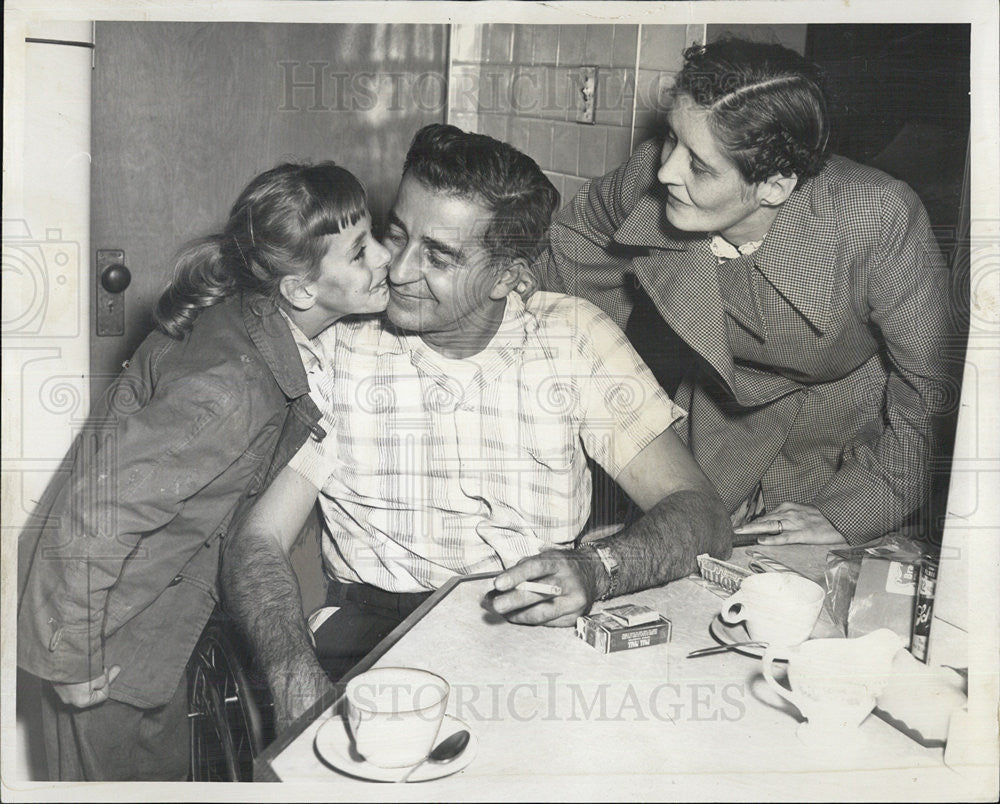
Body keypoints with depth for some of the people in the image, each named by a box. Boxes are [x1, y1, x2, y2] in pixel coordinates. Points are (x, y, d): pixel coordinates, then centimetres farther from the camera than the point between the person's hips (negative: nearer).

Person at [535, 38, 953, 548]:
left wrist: (849, 512, -22)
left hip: (852, 409, -2)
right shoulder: (647, 180, -29)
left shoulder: (879, 220, -40)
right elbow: (582, 228, 0)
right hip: (722, 408, 3)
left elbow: (928, 380, -25)